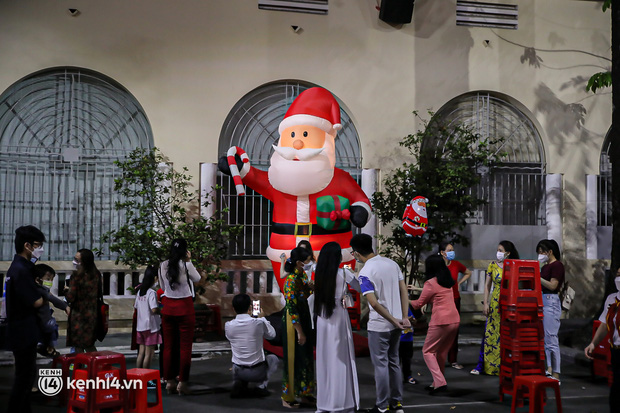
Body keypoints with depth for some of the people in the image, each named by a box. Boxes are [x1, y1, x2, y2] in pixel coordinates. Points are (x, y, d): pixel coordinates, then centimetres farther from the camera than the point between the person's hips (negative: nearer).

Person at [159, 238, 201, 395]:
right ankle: (182, 382, 3)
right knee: (185, 346, 3)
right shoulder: (186, 266, -12)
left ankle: (169, 381, 15)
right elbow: (197, 279, 6)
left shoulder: (163, 266, 1)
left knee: (168, 346, 10)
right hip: (184, 307, -4)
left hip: (168, 307, 4)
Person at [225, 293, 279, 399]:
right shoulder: (259, 322, -16)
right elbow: (272, 334, 4)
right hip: (257, 372, -2)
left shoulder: (228, 326, -9)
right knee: (273, 358, 29)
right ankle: (261, 386, 9)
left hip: (238, 372, 2)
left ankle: (238, 383, 8)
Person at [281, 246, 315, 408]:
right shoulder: (292, 280, -23)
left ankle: (304, 393, 30)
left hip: (304, 317, 9)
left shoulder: (302, 274, 2)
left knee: (306, 357, 16)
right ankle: (287, 398, 17)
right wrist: (300, 332, -20)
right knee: (293, 358, 3)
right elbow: (292, 308, -23)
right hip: (293, 322, -9)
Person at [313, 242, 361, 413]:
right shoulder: (343, 273, -9)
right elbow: (361, 288, -1)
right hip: (338, 318, -5)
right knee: (340, 359, 3)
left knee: (325, 358, 11)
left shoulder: (319, 274, 3)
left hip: (322, 319, 5)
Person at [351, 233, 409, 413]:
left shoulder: (365, 273, -16)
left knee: (381, 365, 4)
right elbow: (404, 291, 2)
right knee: (394, 362, 17)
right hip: (396, 324, 6)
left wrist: (394, 320, -14)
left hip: (378, 326, -6)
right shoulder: (392, 263, 3)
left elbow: (374, 303, -22)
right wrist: (404, 317, 0)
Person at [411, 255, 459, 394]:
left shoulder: (431, 283, -8)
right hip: (455, 320, 8)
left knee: (427, 351, 4)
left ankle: (440, 382, -7)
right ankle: (437, 383, 22)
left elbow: (418, 304, 0)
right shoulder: (447, 282, 13)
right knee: (442, 352, 17)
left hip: (441, 322, -7)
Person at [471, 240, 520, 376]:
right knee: (490, 332, -1)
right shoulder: (492, 266, 4)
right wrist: (485, 303, -1)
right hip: (495, 303, 0)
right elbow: (487, 285, 6)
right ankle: (481, 365, 4)